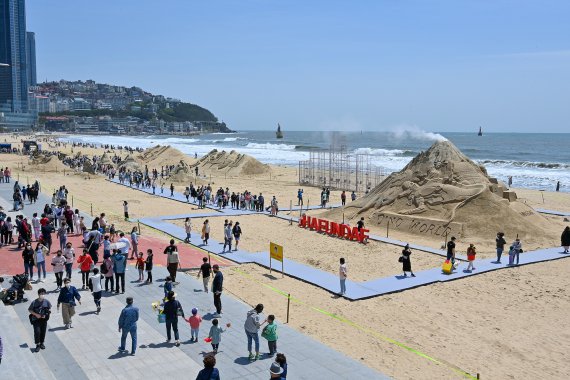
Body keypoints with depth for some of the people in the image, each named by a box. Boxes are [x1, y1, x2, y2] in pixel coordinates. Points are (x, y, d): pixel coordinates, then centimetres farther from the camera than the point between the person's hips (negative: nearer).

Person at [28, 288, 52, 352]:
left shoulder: (47, 302, -9)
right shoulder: (34, 302, -15)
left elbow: (49, 308, 7)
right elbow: (29, 310, -4)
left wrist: (46, 314, -8)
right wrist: (36, 314, -15)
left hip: (44, 319, 2)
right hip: (36, 320, -2)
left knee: (43, 332, 10)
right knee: (37, 332, -12)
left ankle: (41, 343, 31)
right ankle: (37, 345, 4)